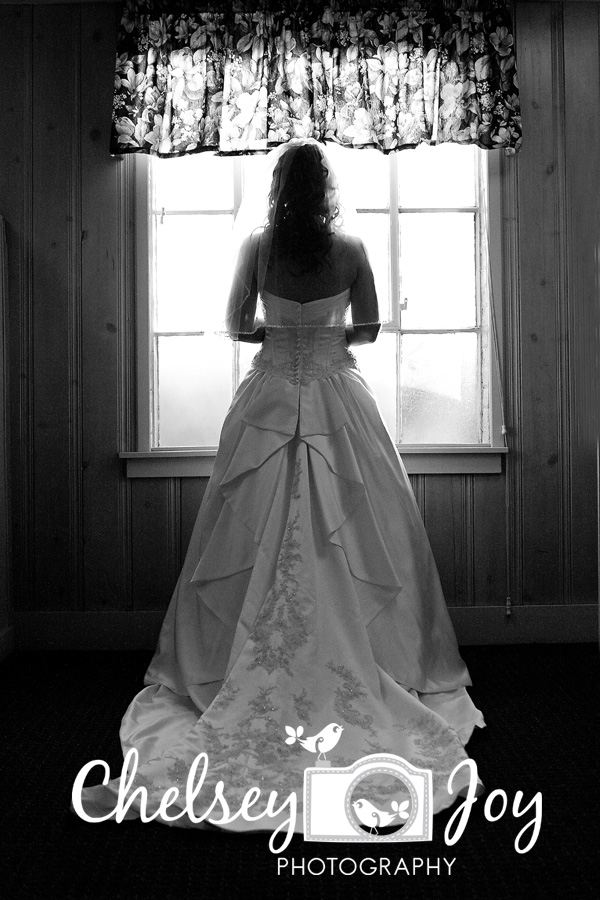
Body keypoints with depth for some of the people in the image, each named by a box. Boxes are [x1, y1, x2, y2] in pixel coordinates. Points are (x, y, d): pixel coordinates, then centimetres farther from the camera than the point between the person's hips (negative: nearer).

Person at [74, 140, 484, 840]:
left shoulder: (258, 247, -2)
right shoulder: (350, 249, -3)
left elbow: (237, 326, 3)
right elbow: (369, 330, 2)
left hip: (270, 399, 1)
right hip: (337, 397, 0)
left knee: (256, 536, 6)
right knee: (360, 534, 6)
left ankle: (233, 673, 14)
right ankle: (373, 673, 12)